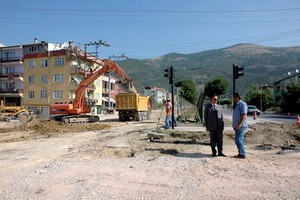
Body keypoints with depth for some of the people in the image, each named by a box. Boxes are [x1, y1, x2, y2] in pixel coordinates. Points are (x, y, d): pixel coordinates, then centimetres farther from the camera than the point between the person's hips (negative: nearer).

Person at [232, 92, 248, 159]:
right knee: (239, 140, 11)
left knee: (238, 140, -11)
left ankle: (242, 154, -6)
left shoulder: (242, 104, -10)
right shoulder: (236, 105, 19)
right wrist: (235, 125, 21)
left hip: (241, 126, -10)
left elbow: (244, 115, -20)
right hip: (237, 126, 10)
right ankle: (241, 153, 17)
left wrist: (240, 124, -27)